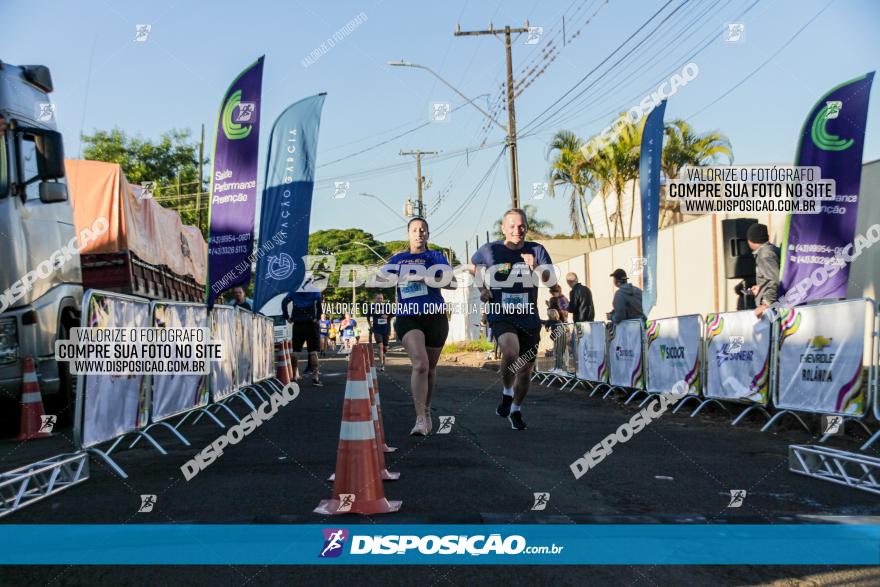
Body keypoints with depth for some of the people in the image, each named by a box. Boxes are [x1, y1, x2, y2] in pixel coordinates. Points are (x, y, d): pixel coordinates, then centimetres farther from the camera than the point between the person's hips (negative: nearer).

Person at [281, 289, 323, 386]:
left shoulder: (294, 291, 10)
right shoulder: (314, 291, 2)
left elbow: (284, 302, -1)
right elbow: (319, 302, -16)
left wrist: (287, 317, 1)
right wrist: (317, 317, -11)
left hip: (297, 324, 2)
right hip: (310, 323, -2)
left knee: (296, 351, 10)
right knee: (313, 351, -3)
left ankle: (295, 376, 13)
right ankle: (315, 378, -9)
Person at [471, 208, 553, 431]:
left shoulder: (536, 250, -2)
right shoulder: (490, 250, -3)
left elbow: (549, 279, -13)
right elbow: (473, 267, 17)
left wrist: (536, 268, -32)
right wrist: (481, 289, 6)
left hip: (529, 318, 3)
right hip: (501, 315, -3)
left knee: (525, 370, 10)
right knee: (511, 351, -31)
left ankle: (515, 410, 33)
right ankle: (507, 393, -6)